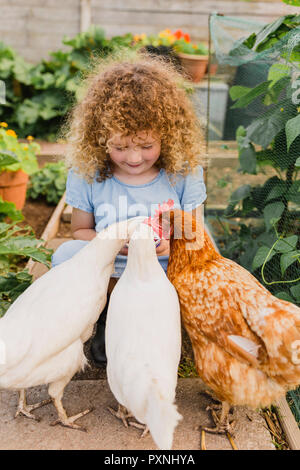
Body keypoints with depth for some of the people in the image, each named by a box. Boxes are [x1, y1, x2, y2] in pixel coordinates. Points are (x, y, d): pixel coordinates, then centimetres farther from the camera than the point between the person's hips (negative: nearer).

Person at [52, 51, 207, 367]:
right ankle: (107, 319, 0)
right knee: (67, 254, -28)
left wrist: (174, 243, -24)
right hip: (107, 276, 0)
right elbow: (80, 230, 3)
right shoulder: (86, 174, -9)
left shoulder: (184, 173, -8)